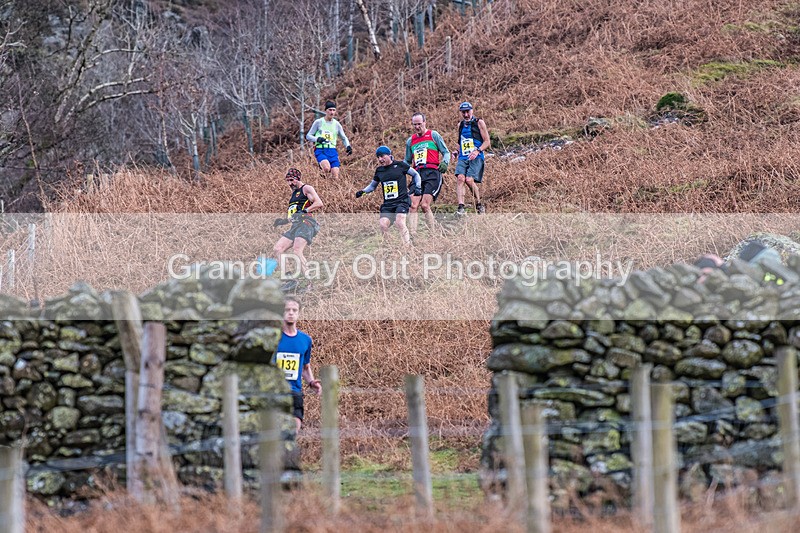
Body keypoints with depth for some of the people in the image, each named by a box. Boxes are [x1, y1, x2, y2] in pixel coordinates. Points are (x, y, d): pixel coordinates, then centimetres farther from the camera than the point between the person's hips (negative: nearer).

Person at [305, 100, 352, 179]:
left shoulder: (336, 124, 12)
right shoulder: (318, 122, 2)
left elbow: (344, 138, 25)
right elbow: (308, 136, 6)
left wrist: (348, 146, 5)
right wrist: (317, 139, -14)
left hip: (332, 150, 4)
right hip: (320, 150, -4)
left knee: (335, 175, -8)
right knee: (327, 168, -31)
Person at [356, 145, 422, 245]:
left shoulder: (400, 165, 1)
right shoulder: (379, 170, 14)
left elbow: (415, 174, 13)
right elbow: (372, 185, 28)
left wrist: (417, 187, 2)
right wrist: (363, 191, 11)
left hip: (402, 201, -4)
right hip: (387, 204, 4)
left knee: (400, 222, -27)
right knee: (383, 225, -17)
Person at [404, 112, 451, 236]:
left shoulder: (433, 135, 7)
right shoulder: (410, 141, 21)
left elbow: (446, 152, 7)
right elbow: (407, 162, 30)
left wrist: (444, 162, -13)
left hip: (432, 173, -5)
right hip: (418, 174, 5)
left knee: (425, 205, -15)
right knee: (413, 206, -8)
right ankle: (412, 234, -11)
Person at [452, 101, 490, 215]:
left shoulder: (479, 123, 3)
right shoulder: (460, 125, 19)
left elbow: (487, 142, 0)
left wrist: (477, 150, -17)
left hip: (476, 158, -4)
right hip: (462, 158, 4)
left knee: (469, 180, -21)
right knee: (460, 178, -20)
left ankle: (479, 205, 1)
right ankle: (461, 207, -27)